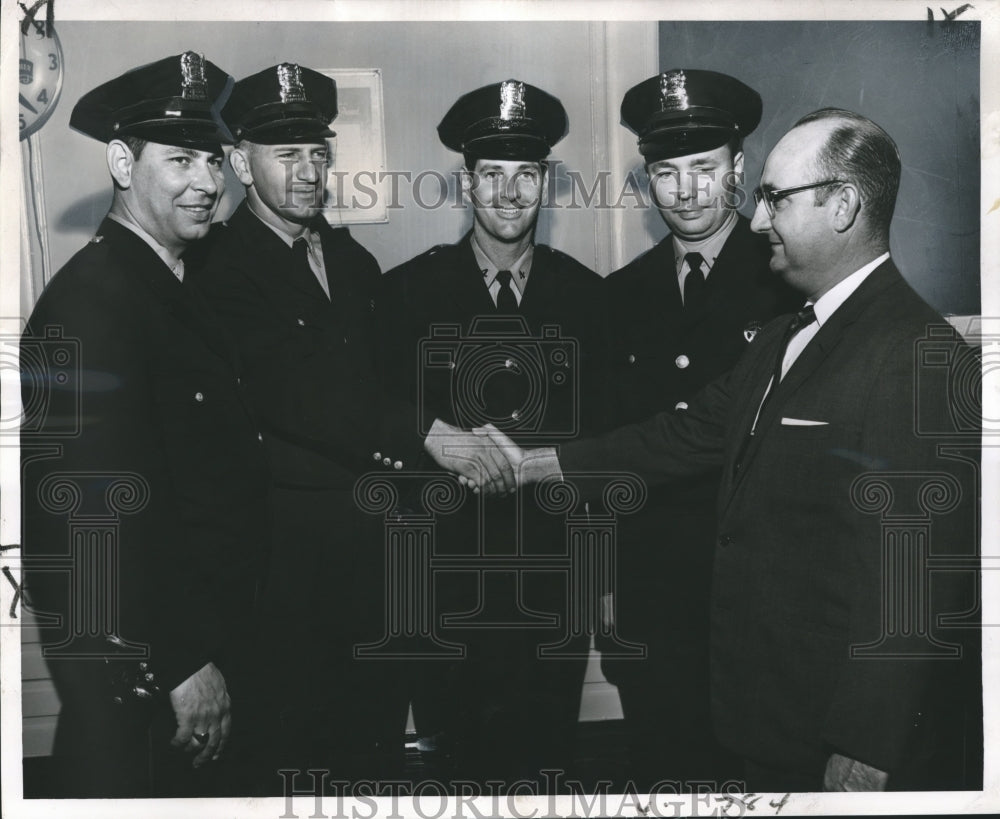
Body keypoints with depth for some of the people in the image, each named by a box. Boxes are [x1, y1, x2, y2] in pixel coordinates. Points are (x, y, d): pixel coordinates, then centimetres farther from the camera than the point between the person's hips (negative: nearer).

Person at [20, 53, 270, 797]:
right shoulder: (92, 301, -19)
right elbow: (105, 510, -24)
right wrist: (182, 665, -20)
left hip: (202, 638, 9)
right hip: (137, 670, -9)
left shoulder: (180, 288, 10)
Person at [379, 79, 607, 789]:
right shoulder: (410, 289, -1)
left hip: (555, 584, 1)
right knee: (463, 754, 11)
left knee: (547, 759, 13)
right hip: (448, 579, -1)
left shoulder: (584, 293, 4)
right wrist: (431, 436, -20)